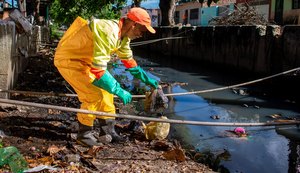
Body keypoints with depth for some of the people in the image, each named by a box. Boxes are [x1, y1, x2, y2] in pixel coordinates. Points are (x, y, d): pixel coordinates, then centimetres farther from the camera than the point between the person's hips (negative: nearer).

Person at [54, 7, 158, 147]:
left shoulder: (123, 35, 0)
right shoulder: (107, 32, -31)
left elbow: (128, 60, 17)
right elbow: (98, 70, -34)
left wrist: (146, 79, 17)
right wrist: (119, 91, -29)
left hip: (84, 60, 10)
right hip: (68, 60, -10)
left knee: (106, 89, 9)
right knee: (94, 94, -16)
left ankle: (108, 130, 20)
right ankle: (84, 134, 1)